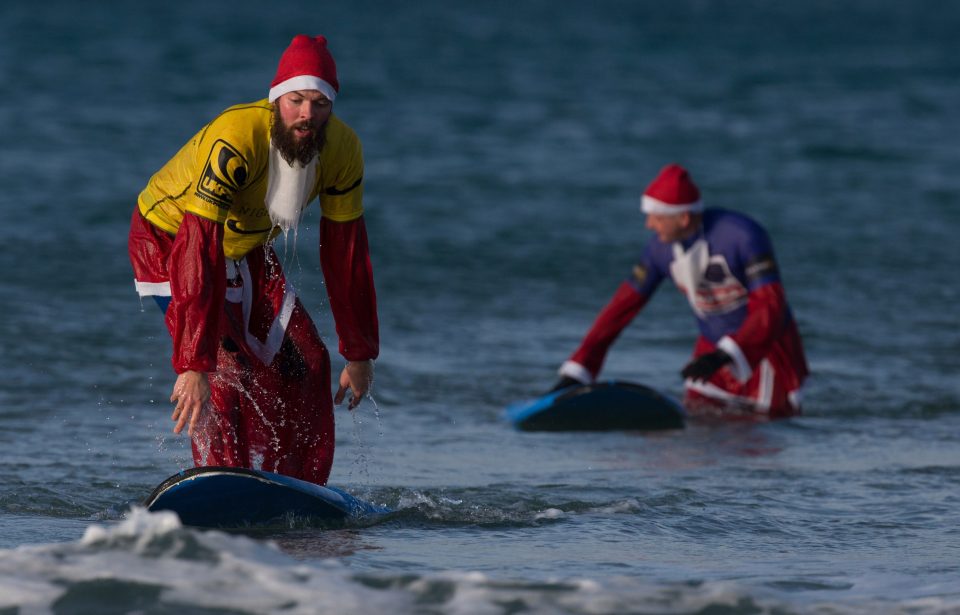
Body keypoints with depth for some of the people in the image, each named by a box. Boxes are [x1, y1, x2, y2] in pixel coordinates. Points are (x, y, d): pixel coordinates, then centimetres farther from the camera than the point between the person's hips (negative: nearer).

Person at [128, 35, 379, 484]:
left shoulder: (341, 151, -20)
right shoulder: (234, 140, -38)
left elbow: (346, 254, -8)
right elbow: (198, 251, -43)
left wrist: (360, 354, -4)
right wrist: (194, 367, -48)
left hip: (245, 249, 6)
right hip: (170, 239, -6)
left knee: (304, 364, -3)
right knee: (226, 368, -22)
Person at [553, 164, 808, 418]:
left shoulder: (743, 235, -26)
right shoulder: (661, 248, -8)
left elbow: (770, 308, -29)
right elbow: (622, 307, -4)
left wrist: (726, 355, -41)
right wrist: (575, 372, -9)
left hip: (765, 347, -5)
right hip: (713, 348, 5)